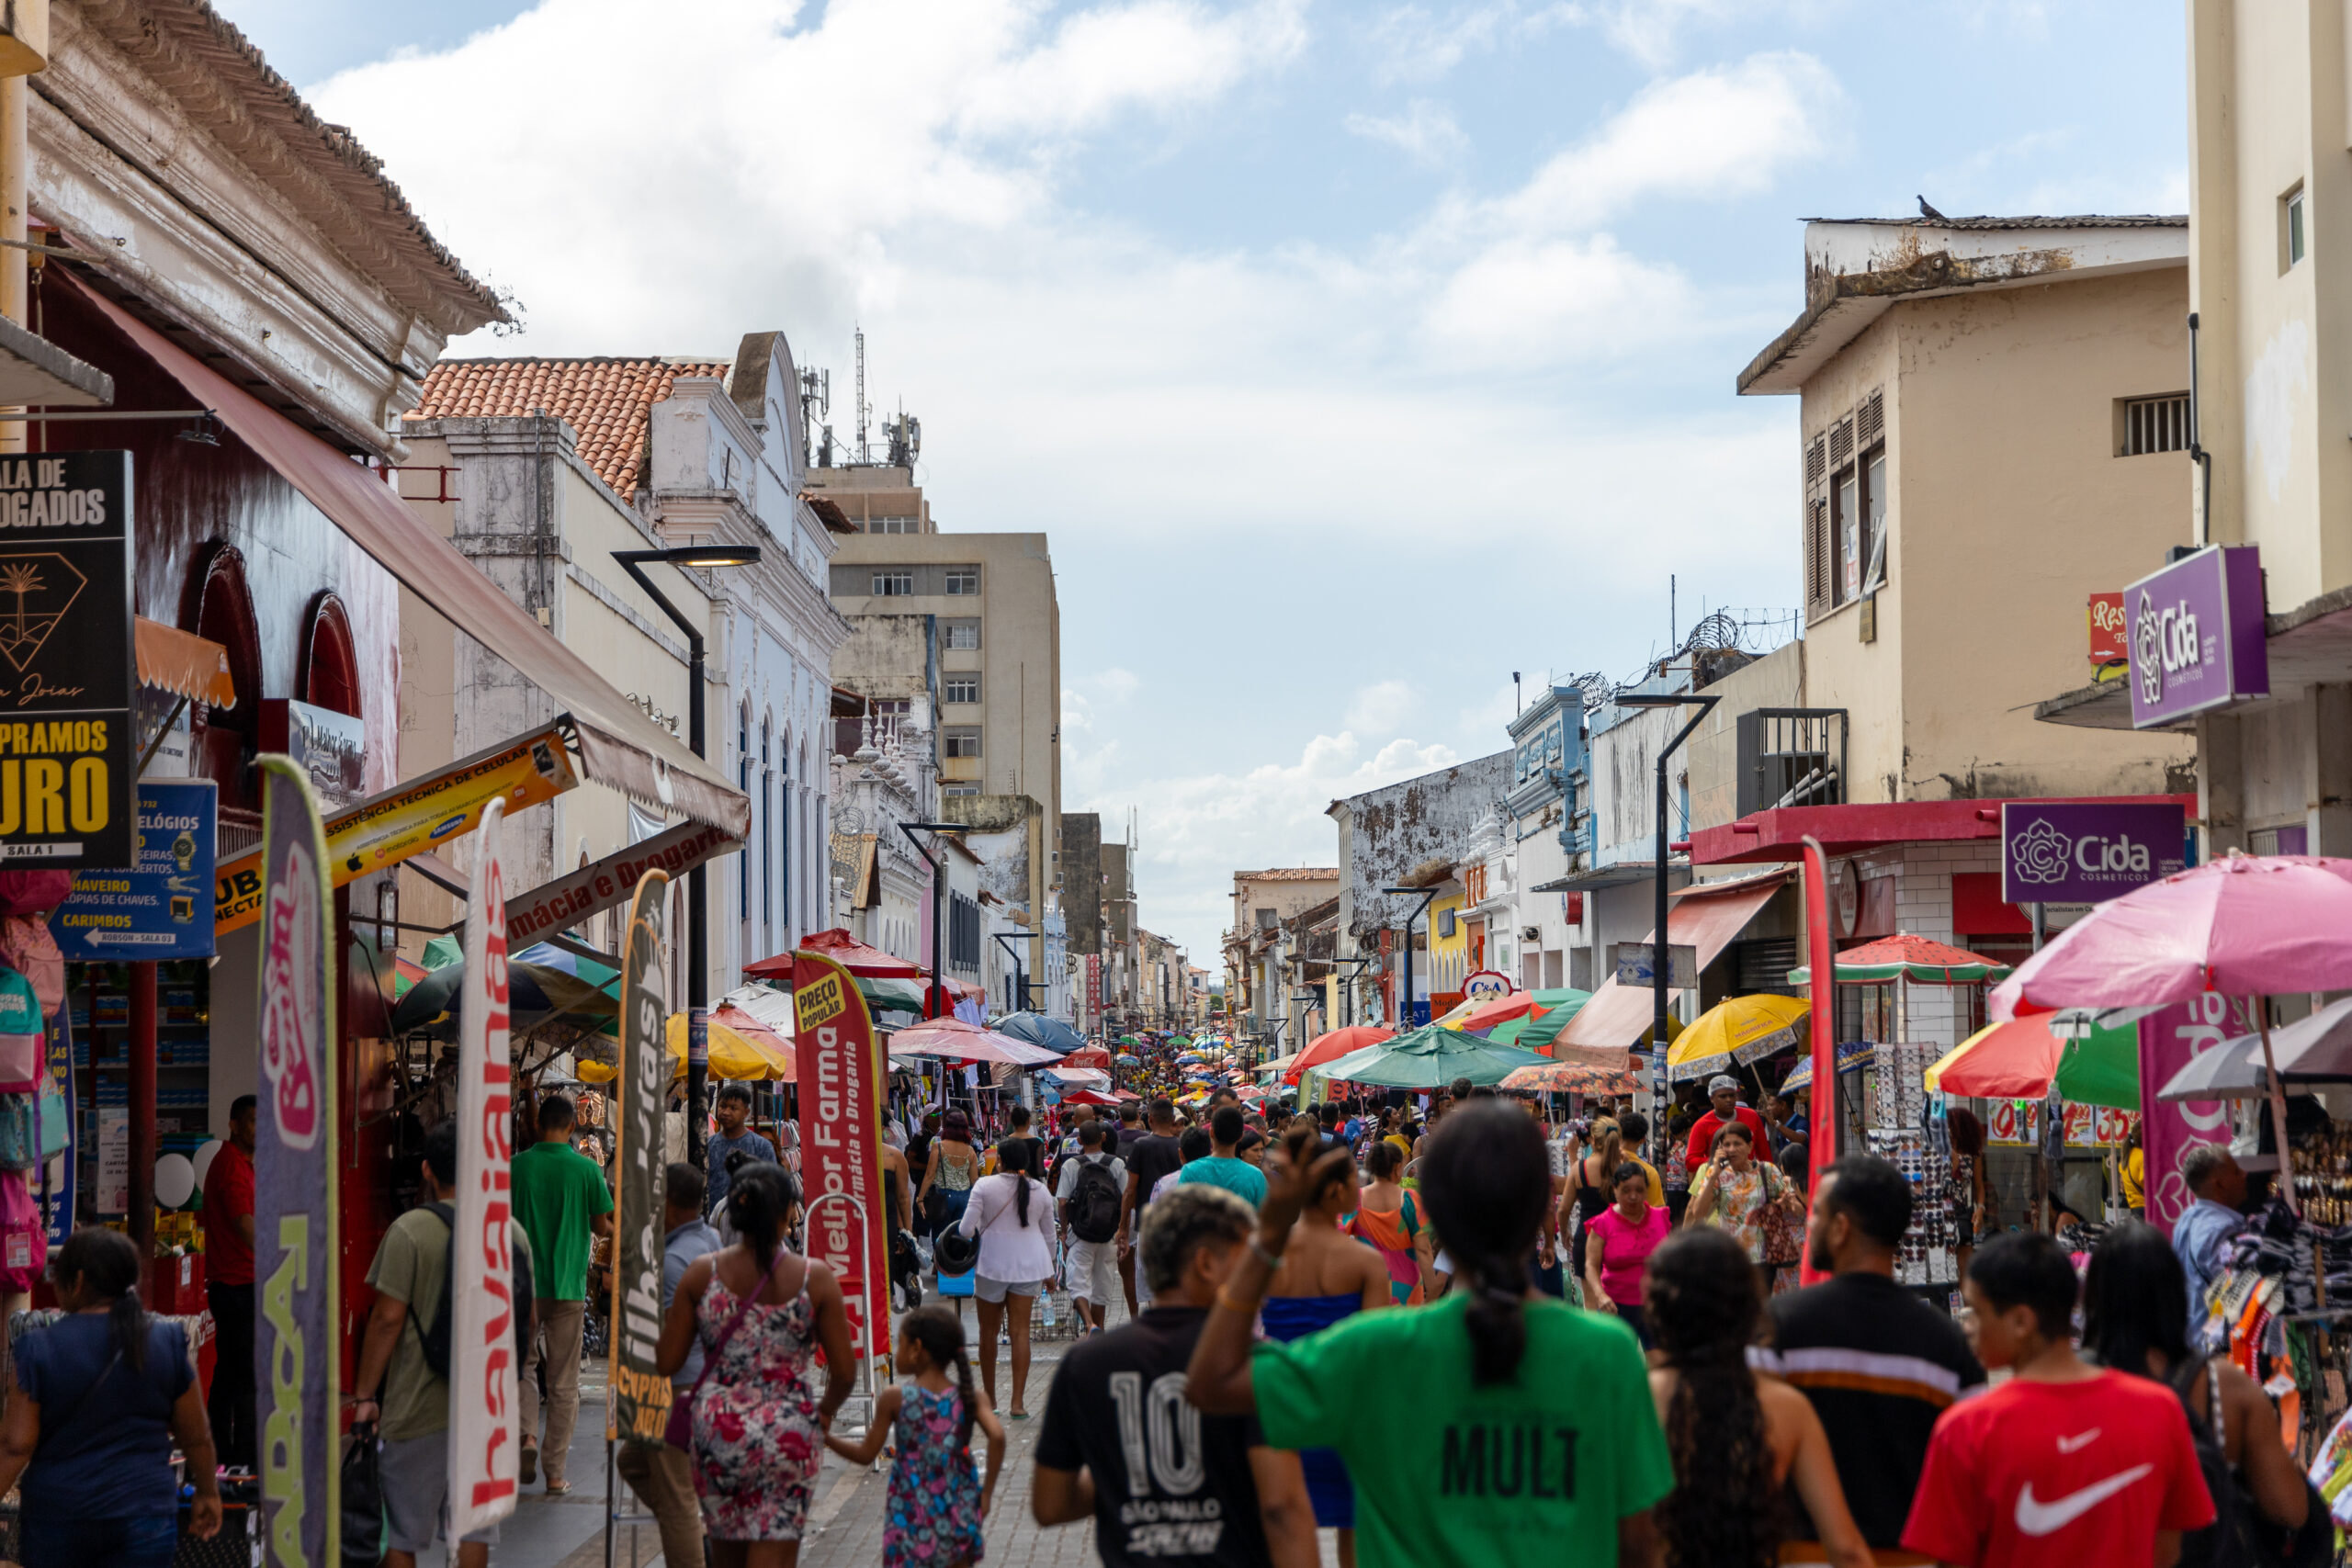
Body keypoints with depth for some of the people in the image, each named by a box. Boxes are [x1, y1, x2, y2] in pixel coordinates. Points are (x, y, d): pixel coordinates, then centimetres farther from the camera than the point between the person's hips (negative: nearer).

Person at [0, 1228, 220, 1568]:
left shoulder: (41, 1350, -9)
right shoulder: (168, 1344, -1)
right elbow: (196, 1437, 6)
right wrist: (207, 1493, 21)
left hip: (57, 1513, -1)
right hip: (144, 1515, 1)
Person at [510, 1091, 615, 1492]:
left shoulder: (517, 1166, -4)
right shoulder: (586, 1169, -5)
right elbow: (603, 1227, 0)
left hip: (524, 1282, 1)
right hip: (568, 1286, -1)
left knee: (524, 1364, 19)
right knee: (564, 1383, 6)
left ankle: (528, 1435, -5)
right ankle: (556, 1473, 6)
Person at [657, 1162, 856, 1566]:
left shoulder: (702, 1273, -2)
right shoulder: (815, 1278, -6)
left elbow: (667, 1362, -1)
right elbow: (843, 1371, -3)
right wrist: (823, 1412, 17)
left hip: (717, 1428, 2)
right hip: (786, 1437, -2)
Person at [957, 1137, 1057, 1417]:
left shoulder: (985, 1186, -7)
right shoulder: (1040, 1190, 3)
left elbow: (966, 1228, -9)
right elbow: (1048, 1234, 12)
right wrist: (1049, 1269, 25)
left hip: (993, 1265, -2)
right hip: (1029, 1265, 2)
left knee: (988, 1330, 11)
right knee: (1021, 1330, 1)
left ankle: (989, 1398, 19)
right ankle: (1017, 1402, -5)